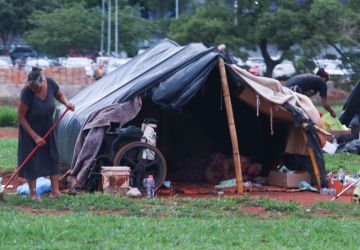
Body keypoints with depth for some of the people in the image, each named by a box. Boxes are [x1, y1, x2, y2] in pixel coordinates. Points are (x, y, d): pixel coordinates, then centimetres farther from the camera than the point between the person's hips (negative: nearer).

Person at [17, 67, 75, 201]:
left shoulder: (50, 84, -20)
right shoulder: (27, 93, -32)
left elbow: (59, 95, 6)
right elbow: (21, 117, -22)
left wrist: (66, 103, -17)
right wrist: (35, 136, -21)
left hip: (47, 128, 5)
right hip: (30, 129, -4)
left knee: (52, 156, 3)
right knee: (31, 159, -4)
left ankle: (55, 190, 8)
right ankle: (33, 193, 5)